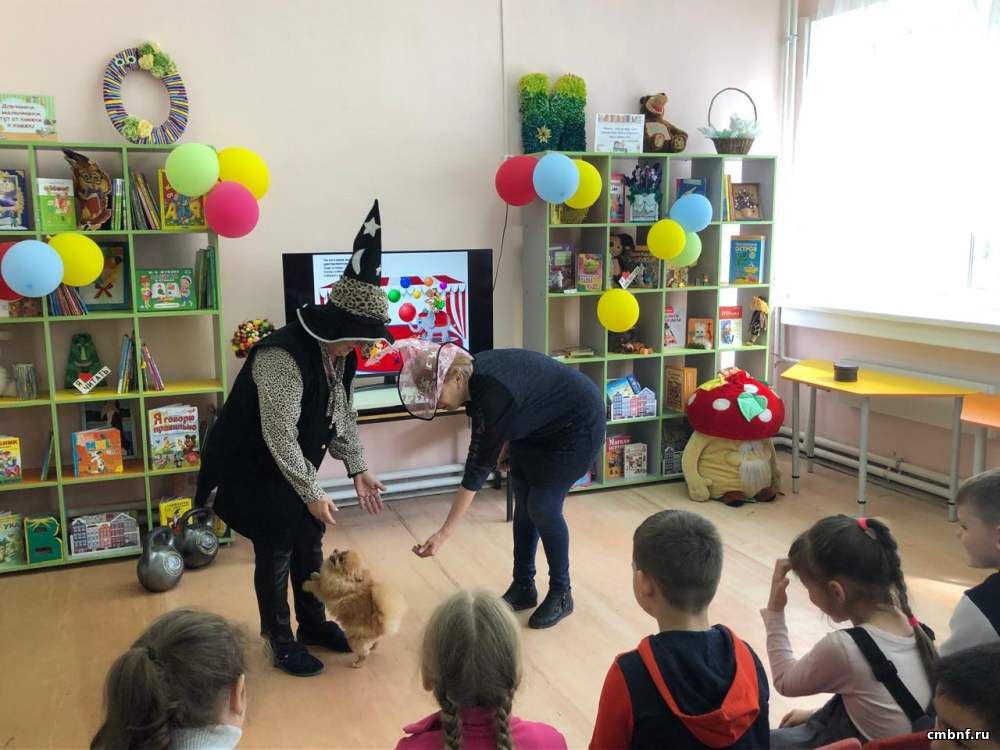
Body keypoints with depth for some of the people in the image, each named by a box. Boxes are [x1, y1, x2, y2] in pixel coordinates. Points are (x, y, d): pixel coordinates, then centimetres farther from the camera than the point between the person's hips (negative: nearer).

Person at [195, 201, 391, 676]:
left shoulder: (338, 352, -4)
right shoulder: (283, 356, -31)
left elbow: (343, 414, 6)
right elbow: (279, 436, -30)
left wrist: (358, 469, 0)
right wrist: (312, 492, -24)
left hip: (297, 466, 8)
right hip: (258, 471, -8)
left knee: (310, 546, 16)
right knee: (275, 555, 4)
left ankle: (313, 624, 34)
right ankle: (282, 643, 21)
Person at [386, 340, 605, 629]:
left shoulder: (493, 394, -36)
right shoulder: (474, 376, -11)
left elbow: (478, 467, -33)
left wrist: (444, 533, -32)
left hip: (576, 425, -9)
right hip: (537, 426, 9)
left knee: (543, 508, -7)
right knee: (523, 504, 8)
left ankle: (561, 594, 11)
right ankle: (523, 588, 20)